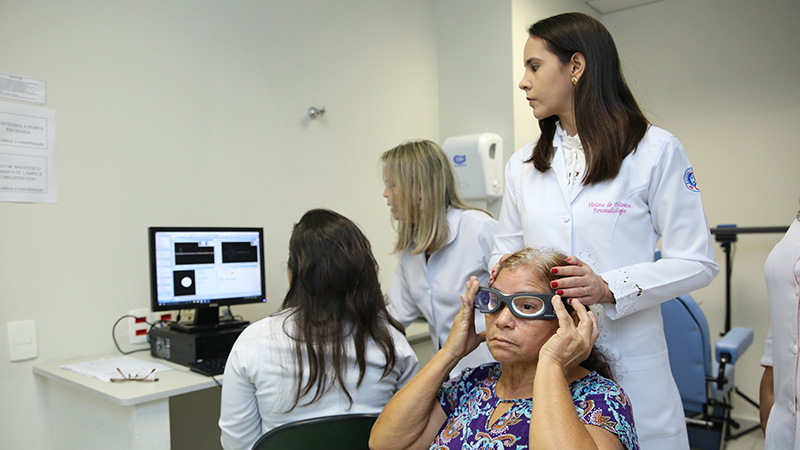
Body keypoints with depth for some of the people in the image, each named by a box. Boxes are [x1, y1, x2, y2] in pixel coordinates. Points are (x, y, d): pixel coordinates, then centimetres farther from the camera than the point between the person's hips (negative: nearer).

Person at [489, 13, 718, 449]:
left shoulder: (655, 150, -5)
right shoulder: (522, 164, 10)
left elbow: (697, 262, -6)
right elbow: (505, 250, 15)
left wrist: (609, 287, -20)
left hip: (628, 362, -3)